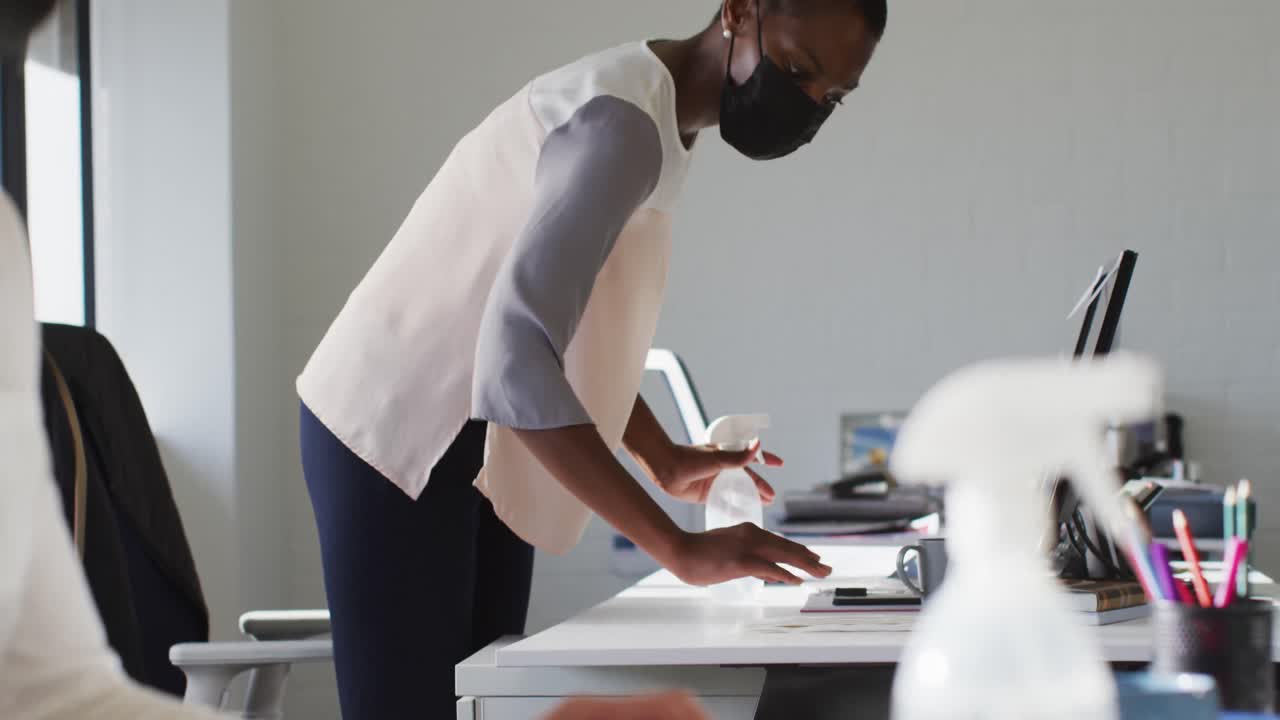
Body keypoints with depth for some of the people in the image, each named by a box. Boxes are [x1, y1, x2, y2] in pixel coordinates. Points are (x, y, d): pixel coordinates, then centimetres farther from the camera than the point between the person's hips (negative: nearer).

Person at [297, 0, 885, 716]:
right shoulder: (621, 122, -23)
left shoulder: (659, 113, 9)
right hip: (397, 434, -10)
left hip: (480, 450, 10)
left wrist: (664, 458, 8)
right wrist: (679, 548, -36)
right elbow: (515, 361, -35)